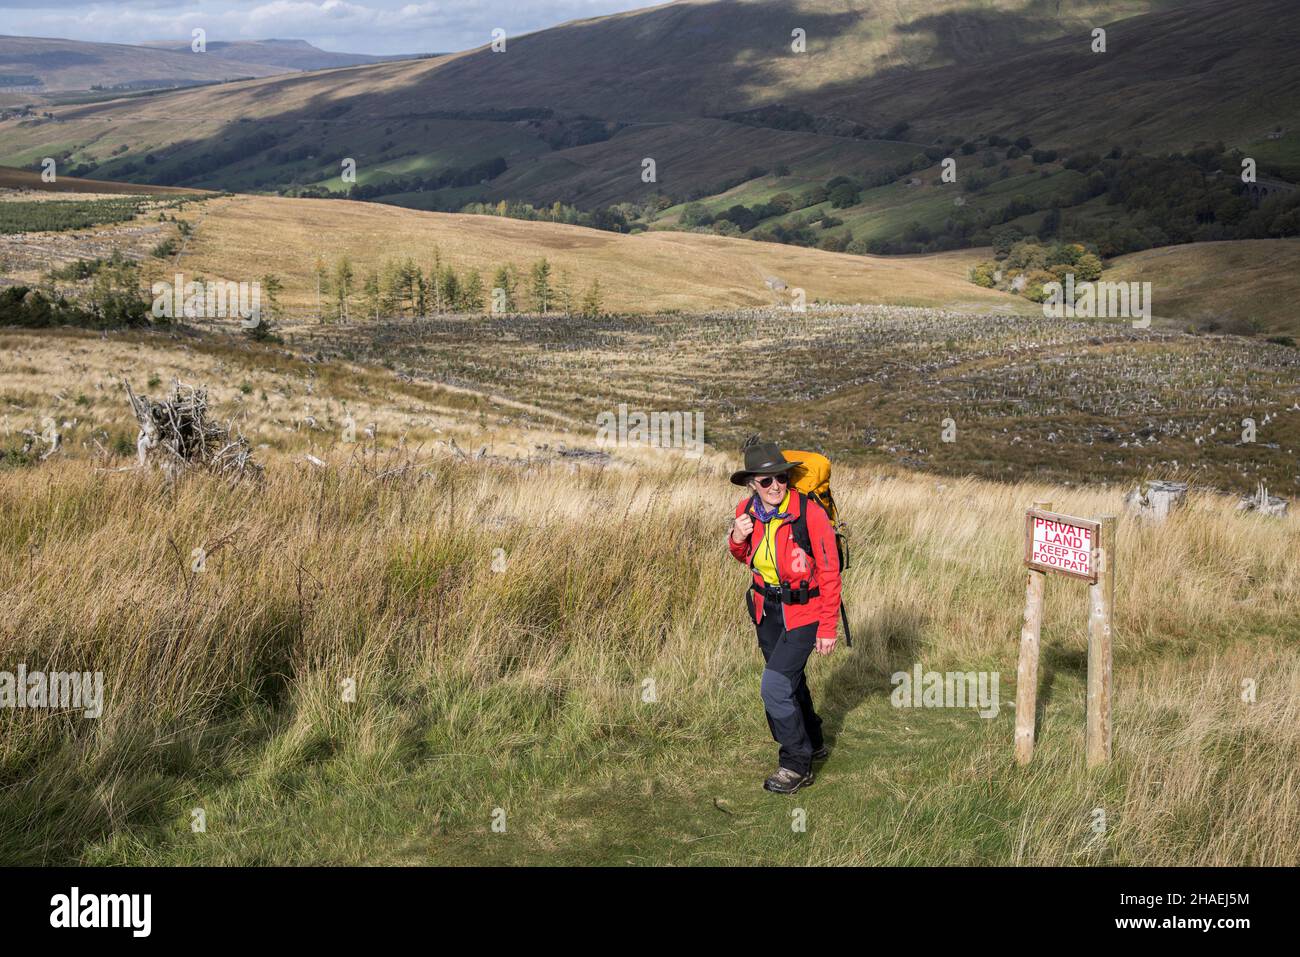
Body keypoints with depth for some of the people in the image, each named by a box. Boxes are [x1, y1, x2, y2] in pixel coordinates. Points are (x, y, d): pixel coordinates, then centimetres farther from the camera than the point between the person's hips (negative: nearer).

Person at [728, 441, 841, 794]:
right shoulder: (747, 510, -8)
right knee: (791, 681, 22)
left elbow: (830, 572, -16)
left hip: (803, 612, -6)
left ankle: (797, 764, 4)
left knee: (774, 686, -14)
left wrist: (828, 628, -14)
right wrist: (737, 539, -12)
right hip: (767, 608, 6)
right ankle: (813, 744, 45)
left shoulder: (810, 513, -24)